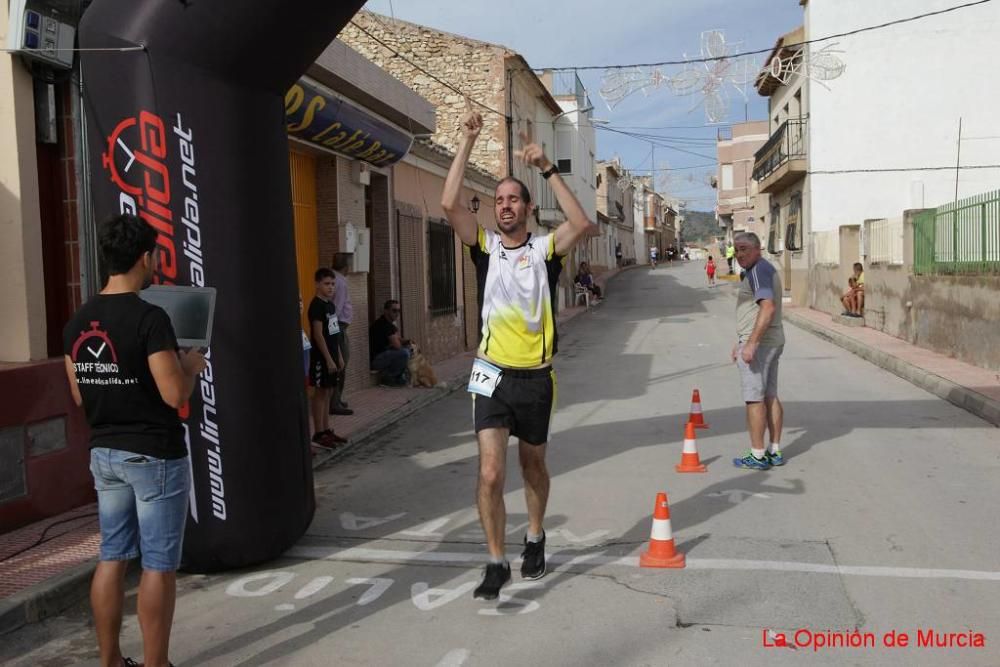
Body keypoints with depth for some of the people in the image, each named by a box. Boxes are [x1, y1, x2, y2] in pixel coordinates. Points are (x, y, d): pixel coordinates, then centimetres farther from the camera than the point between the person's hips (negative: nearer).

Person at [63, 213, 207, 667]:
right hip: (154, 455, -7)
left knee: (112, 557, 16)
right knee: (158, 566, 3)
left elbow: (79, 396, 12)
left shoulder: (78, 322, 5)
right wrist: (191, 365, -3)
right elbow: (175, 394, -21)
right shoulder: (149, 318, -19)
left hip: (105, 453, 7)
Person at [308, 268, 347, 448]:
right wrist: (328, 358, -19)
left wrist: (339, 356, 16)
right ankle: (318, 433, 3)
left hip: (331, 356, 9)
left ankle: (327, 430, 18)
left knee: (328, 393, 12)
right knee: (320, 393, -3)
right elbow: (318, 334, -18)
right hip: (321, 357, -9)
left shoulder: (331, 304, 12)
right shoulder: (316, 305, -14)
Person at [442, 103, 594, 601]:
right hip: (493, 374, 0)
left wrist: (547, 169, -21)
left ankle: (535, 540, 40)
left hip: (536, 377, 0)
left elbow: (582, 224, -21)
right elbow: (449, 205, -12)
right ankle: (496, 563, 6)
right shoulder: (485, 246, 1)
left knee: (533, 466, 17)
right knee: (491, 472, -9)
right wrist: (467, 142, -13)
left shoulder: (545, 248, -2)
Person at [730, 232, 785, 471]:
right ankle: (775, 452, 17)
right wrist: (741, 342, 26)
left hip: (758, 344, -10)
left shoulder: (758, 270, -15)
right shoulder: (766, 269, 18)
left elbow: (768, 308, -27)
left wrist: (751, 344, -28)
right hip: (773, 342, 10)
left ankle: (758, 455, 0)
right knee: (770, 396, 12)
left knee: (755, 399, -5)